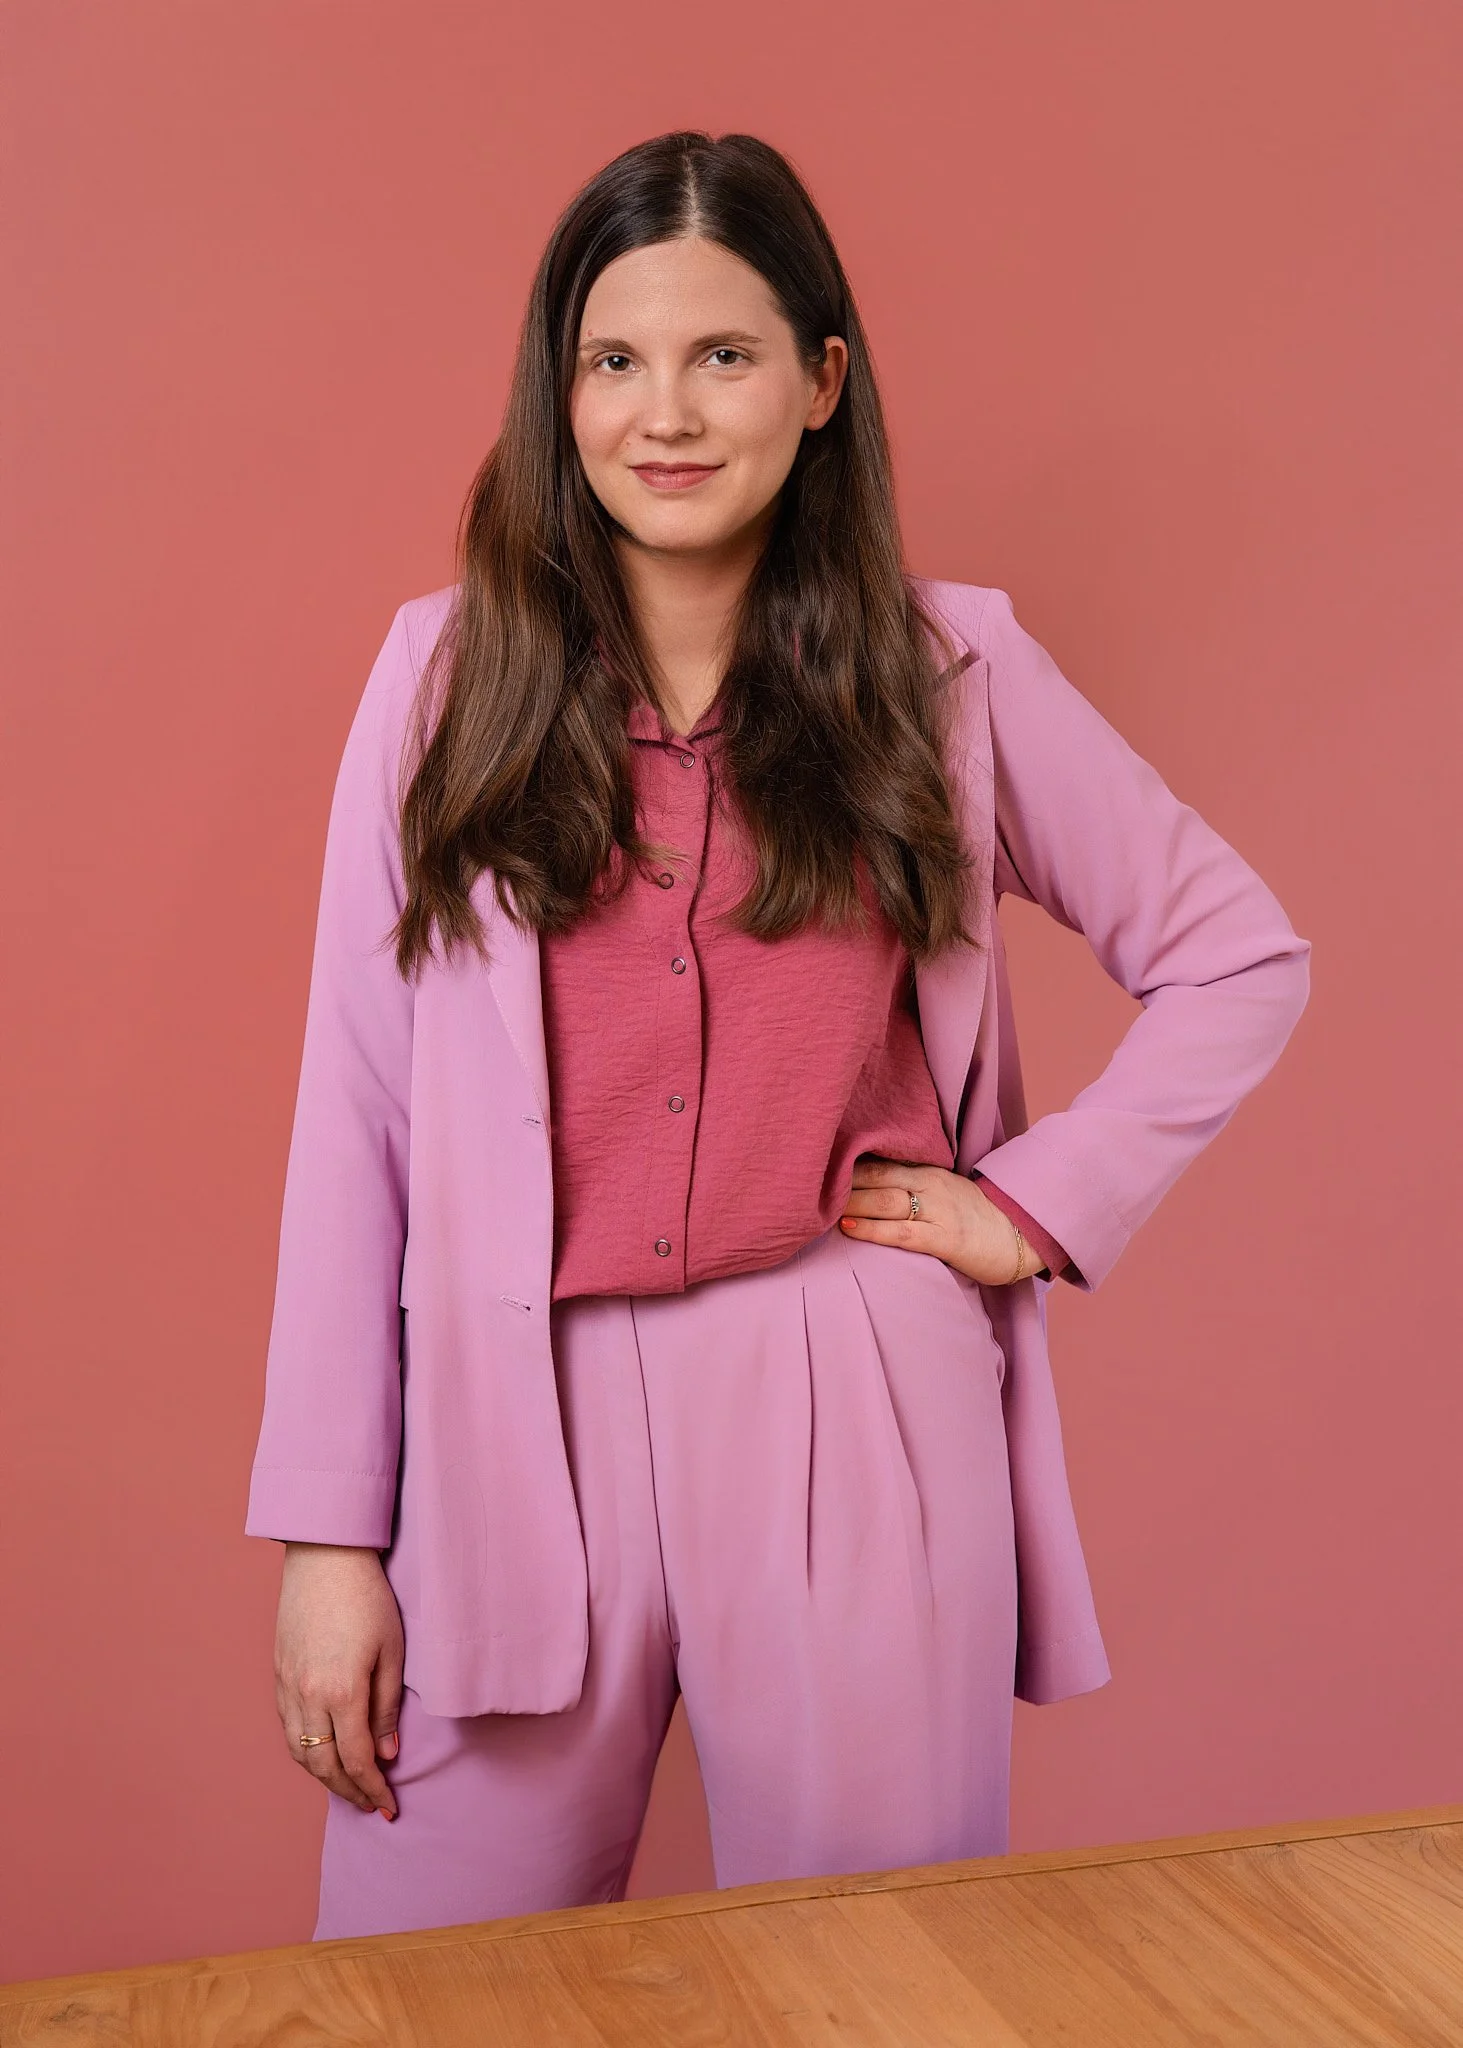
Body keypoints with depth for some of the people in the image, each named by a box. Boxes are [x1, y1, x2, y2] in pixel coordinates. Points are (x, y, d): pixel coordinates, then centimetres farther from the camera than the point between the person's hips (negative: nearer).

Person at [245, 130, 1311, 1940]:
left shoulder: (952, 672, 3)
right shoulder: (448, 673, 3)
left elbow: (1240, 959, 12)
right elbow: (357, 1104, 0)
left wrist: (1038, 1202, 0)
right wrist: (326, 1535, -2)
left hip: (855, 1430, 0)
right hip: (521, 1422, 1)